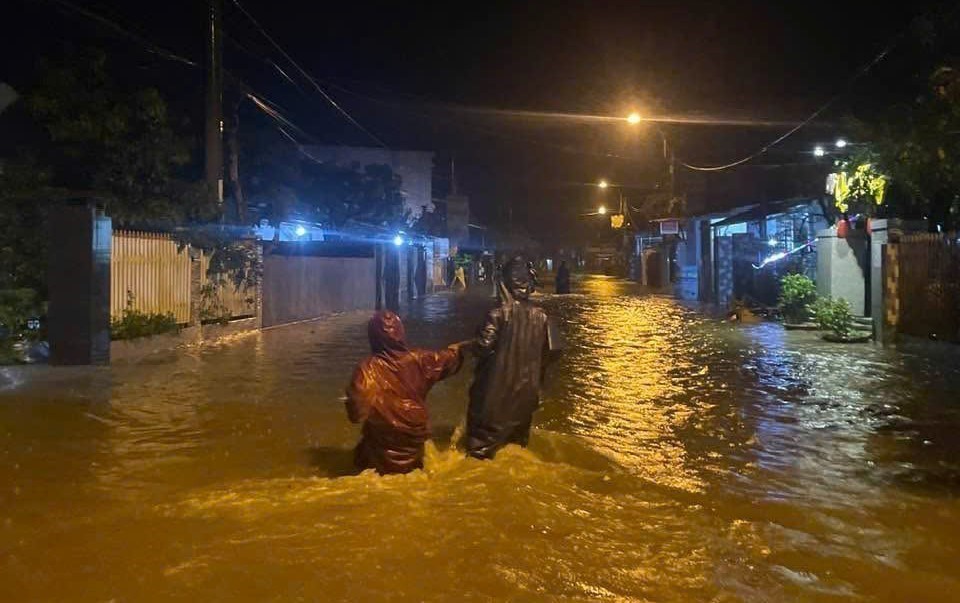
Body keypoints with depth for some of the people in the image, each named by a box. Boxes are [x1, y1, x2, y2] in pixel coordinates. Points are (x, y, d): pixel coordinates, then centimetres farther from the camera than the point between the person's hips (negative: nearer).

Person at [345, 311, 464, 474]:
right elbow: (447, 359, 6)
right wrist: (456, 349, 28)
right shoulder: (418, 359, -14)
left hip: (383, 441, -3)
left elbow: (357, 413, -24)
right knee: (413, 473, 28)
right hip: (415, 435, 3)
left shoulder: (368, 369, -23)